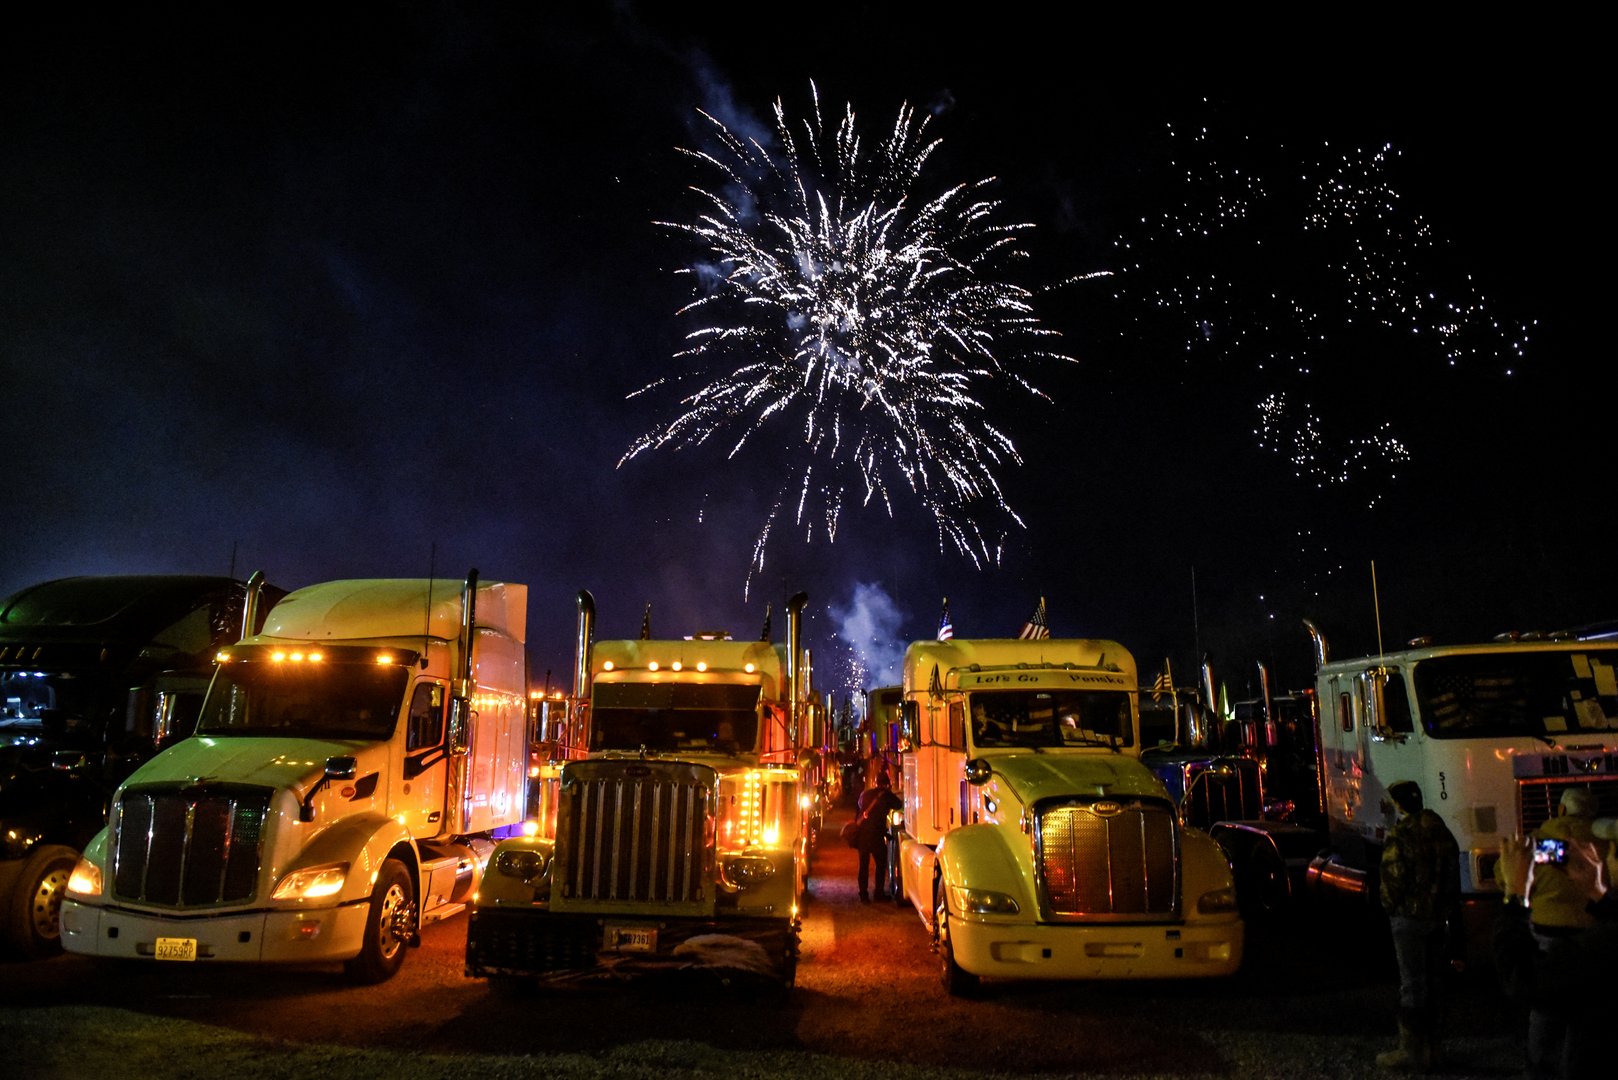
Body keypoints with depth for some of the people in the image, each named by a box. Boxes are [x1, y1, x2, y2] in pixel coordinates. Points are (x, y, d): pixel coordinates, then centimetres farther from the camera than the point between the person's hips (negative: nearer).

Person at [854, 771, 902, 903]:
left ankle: (863, 893, 9)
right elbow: (898, 805, 10)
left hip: (861, 833, 4)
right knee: (881, 864, 10)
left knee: (863, 864, 10)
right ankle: (879, 893, 11)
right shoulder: (886, 795, -4)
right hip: (876, 834, -4)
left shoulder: (865, 793, 9)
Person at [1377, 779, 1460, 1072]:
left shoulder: (1400, 834, -17)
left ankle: (1412, 1051, 4)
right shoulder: (1442, 831, 5)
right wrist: (1448, 907, 17)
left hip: (1410, 916, -7)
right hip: (1438, 915, 7)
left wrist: (1389, 906, -2)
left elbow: (1393, 877, -18)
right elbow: (1453, 872, 10)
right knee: (1430, 980, 16)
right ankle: (1429, 1045, 26)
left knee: (1412, 984, -1)